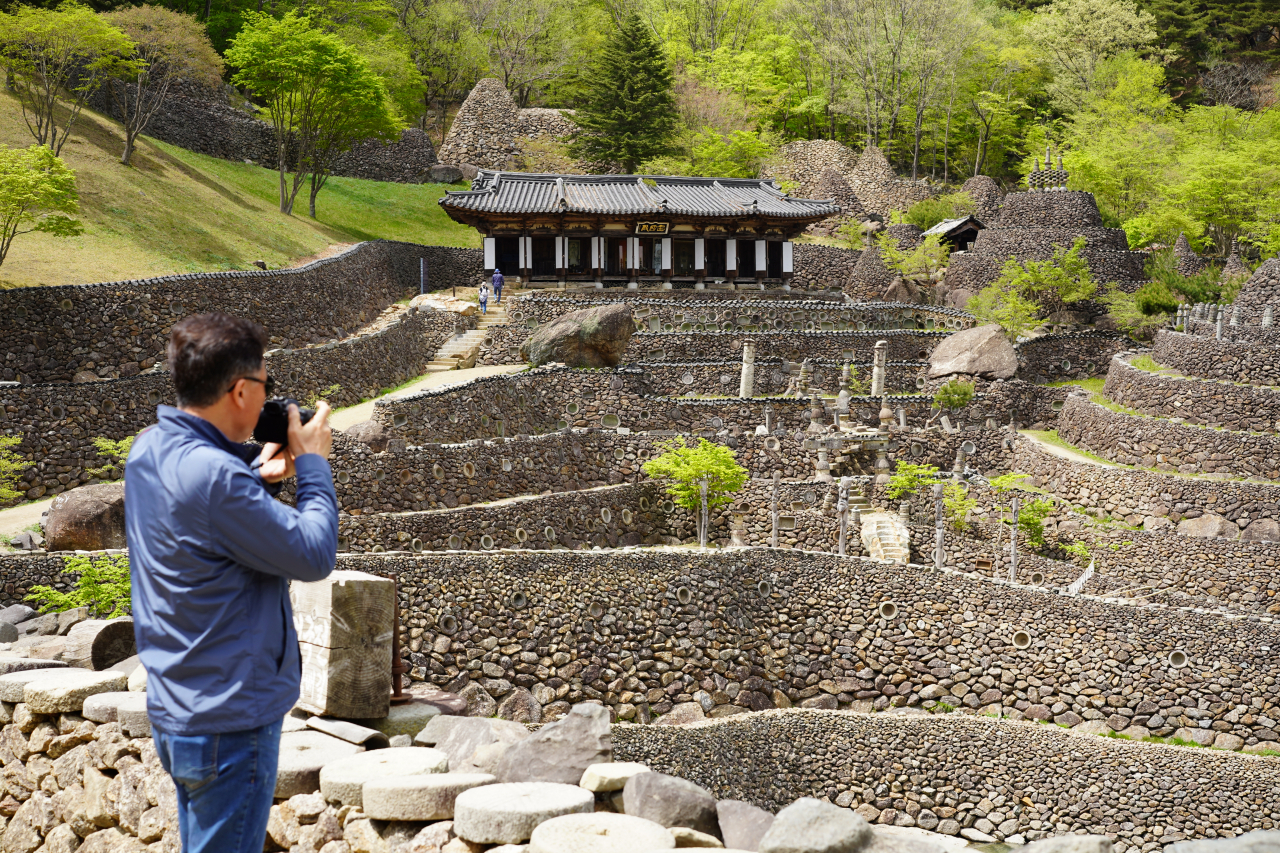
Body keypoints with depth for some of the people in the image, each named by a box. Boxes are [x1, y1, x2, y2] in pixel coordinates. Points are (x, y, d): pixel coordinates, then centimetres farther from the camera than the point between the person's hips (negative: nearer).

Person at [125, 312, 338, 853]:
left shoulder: (149, 449, 2)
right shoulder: (213, 476, -28)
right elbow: (314, 557, -21)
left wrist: (260, 476, 4)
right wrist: (313, 467, -9)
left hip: (174, 707, 9)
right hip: (229, 721, -9)